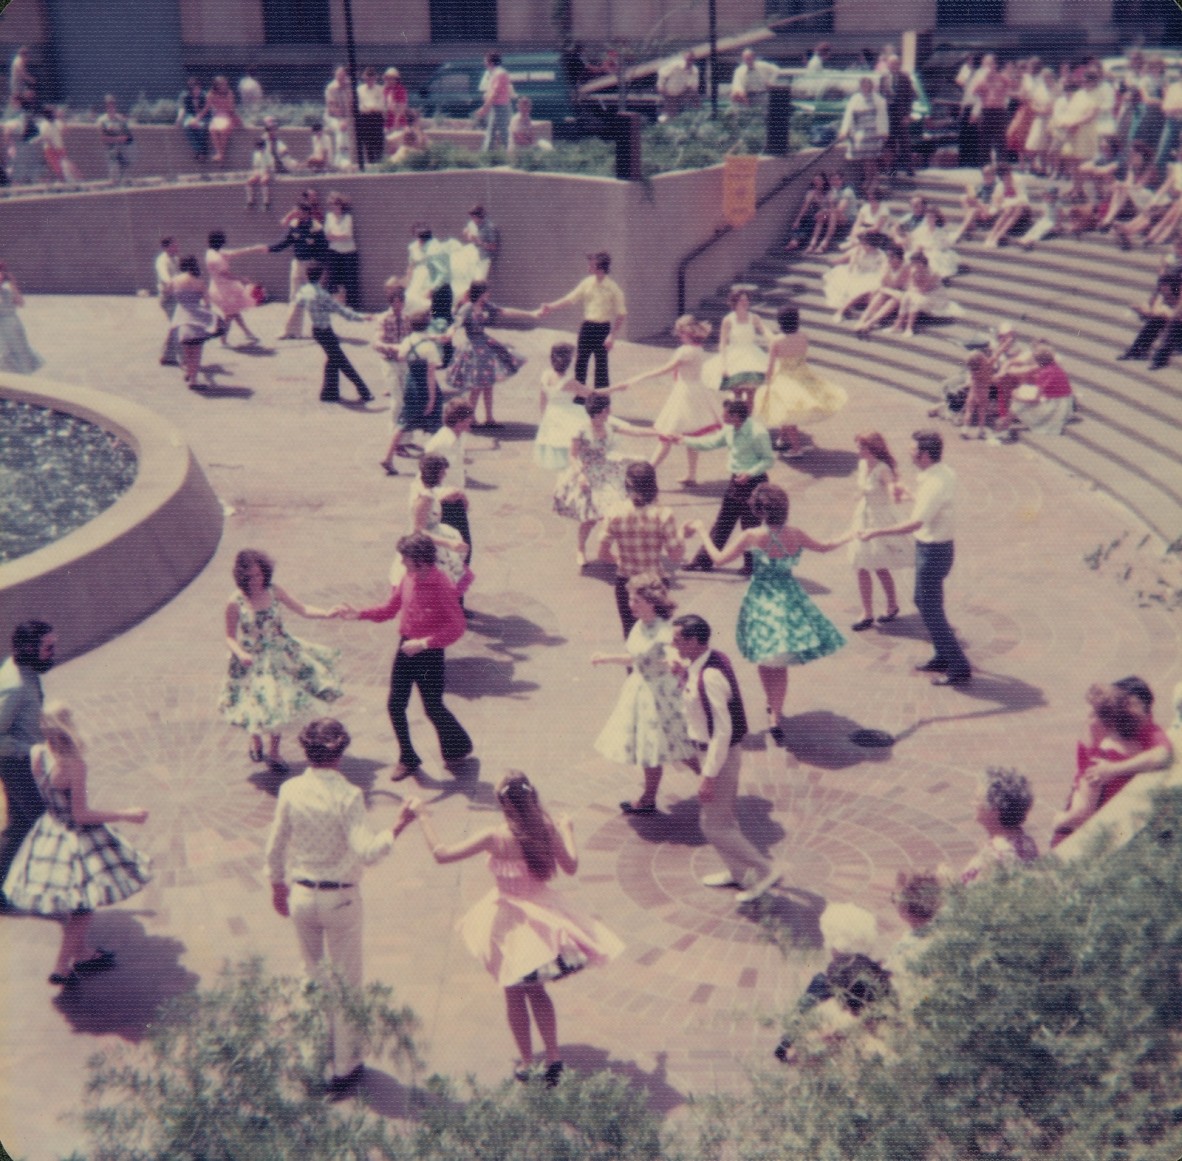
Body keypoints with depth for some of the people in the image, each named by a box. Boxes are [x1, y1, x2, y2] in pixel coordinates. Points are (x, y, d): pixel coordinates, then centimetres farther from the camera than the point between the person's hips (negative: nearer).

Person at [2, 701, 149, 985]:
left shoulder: (36, 754, -7)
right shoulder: (74, 764, -27)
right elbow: (81, 814, -22)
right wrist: (125, 815, -15)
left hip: (48, 833, 8)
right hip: (75, 838, -8)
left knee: (72, 905, 25)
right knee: (83, 904, 9)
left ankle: (83, 953, 41)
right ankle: (61, 968, 15)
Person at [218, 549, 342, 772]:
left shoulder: (273, 591, -9)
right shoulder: (236, 603, -18)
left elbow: (304, 609, -7)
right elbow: (230, 637, -8)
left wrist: (327, 614, -24)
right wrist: (240, 654, -28)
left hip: (280, 654, 3)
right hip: (253, 662, -3)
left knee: (279, 705, 10)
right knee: (260, 708, 4)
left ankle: (274, 754, 31)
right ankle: (256, 740, 41)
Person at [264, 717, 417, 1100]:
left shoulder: (290, 791, -8)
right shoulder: (347, 796, -20)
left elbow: (275, 847, 1)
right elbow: (366, 852, -28)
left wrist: (277, 885, 15)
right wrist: (397, 827, -19)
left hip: (301, 895, 4)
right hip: (341, 898, -4)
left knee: (314, 978, 22)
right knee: (346, 983, 11)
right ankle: (344, 1066, 20)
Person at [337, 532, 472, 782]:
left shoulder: (442, 587, -22)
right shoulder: (408, 579, 0)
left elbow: (457, 626, -24)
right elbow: (391, 608, 11)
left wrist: (423, 643, -26)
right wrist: (359, 615, 0)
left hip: (429, 654, -7)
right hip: (406, 649, 7)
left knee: (433, 708, 6)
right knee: (395, 705, 8)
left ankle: (458, 747, 33)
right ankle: (408, 759, 24)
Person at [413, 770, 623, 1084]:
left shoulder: (496, 837, -24)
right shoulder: (548, 828, -12)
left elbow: (441, 854, -21)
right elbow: (570, 866, 3)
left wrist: (423, 819, -9)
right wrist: (568, 831, 18)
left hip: (510, 921, -4)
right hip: (542, 914, 4)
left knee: (514, 993, 16)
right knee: (535, 989, 23)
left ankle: (526, 1062, 26)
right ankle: (553, 1057, 23)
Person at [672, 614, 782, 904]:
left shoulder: (709, 677, -30)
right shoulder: (698, 665, 1)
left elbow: (723, 731, -29)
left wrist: (708, 776, -26)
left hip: (720, 754, -10)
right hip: (709, 748, 10)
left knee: (714, 825, 1)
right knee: (722, 817, 22)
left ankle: (765, 871, 11)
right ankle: (736, 871, 38)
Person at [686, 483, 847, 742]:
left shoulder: (753, 536, -15)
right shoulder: (796, 534, -4)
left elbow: (719, 558, -9)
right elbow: (823, 547, 15)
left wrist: (702, 531, 4)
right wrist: (849, 536, 33)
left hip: (763, 601, -3)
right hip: (789, 601, 3)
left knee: (767, 660, 11)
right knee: (779, 662, 12)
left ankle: (775, 714, 13)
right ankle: (775, 714, 14)